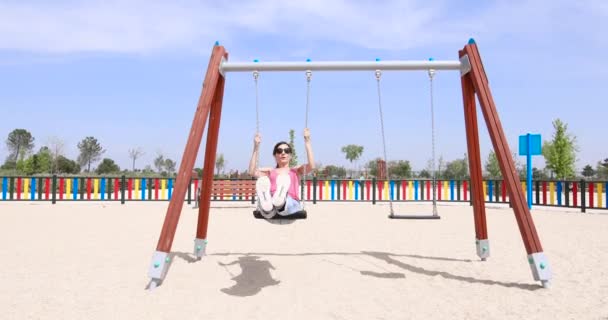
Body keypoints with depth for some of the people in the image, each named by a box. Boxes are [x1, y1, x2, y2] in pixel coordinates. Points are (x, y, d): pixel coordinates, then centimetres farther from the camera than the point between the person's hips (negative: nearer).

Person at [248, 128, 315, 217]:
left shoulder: (296, 170, 28)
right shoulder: (270, 171, 31)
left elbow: (311, 166, 8)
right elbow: (252, 171, 12)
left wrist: (307, 141, 7)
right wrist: (256, 146, 10)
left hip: (291, 204, -1)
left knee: (284, 178, -32)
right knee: (262, 181, -30)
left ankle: (279, 202, -65)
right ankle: (266, 207, -62)